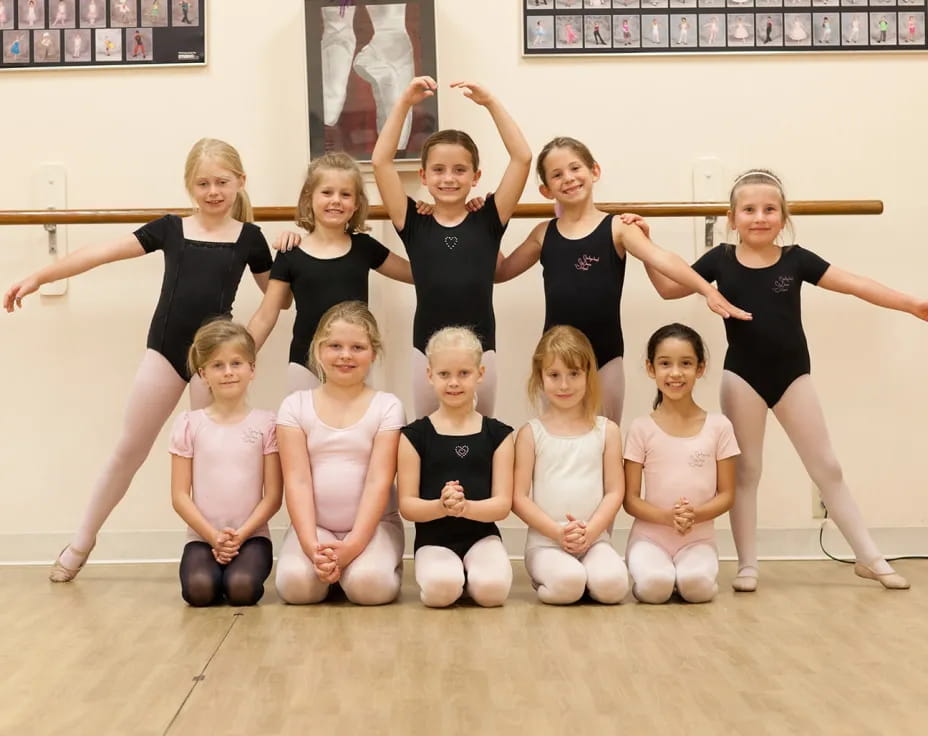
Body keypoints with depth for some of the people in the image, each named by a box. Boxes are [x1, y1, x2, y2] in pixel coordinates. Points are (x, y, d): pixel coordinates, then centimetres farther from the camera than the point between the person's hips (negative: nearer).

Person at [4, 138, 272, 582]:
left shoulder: (249, 237, 3)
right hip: (165, 350, 2)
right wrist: (37, 277, 1)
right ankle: (81, 542, 21)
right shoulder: (170, 229, 5)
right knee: (129, 449, 8)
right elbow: (101, 253, 4)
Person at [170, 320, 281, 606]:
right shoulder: (189, 424, 3)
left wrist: (241, 535, -12)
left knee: (242, 589, -29)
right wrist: (214, 537, -10)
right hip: (203, 537, 1)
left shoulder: (266, 423, 1)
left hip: (252, 536, -1)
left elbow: (273, 495, 0)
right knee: (198, 589, -28)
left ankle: (235, 572, 6)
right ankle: (214, 568, 6)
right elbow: (180, 496, 1)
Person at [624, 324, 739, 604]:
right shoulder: (641, 429, -2)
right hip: (650, 535, 0)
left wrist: (695, 515, -17)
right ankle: (648, 568, 4)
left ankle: (689, 571, 4)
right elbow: (630, 499, -1)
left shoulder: (719, 426, 0)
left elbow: (726, 494, 3)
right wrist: (666, 517, -20)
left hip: (698, 537, 0)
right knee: (654, 586, -30)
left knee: (697, 585, -30)